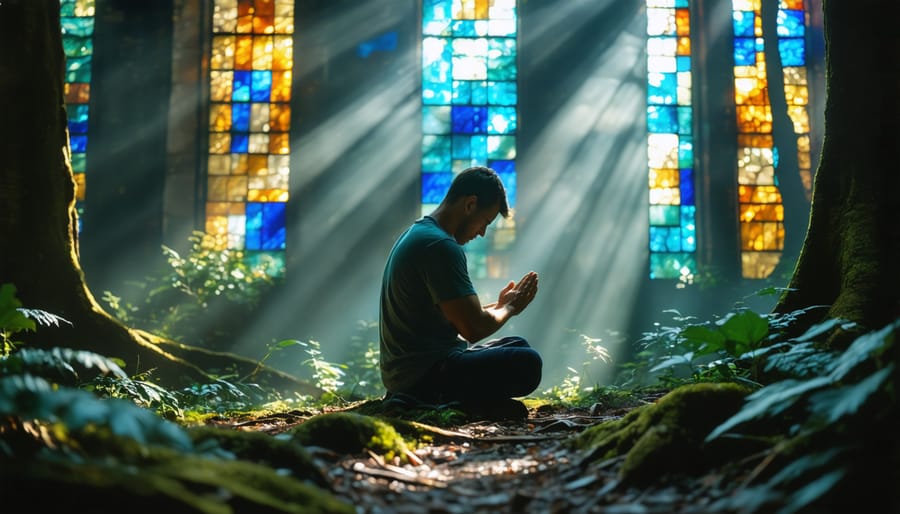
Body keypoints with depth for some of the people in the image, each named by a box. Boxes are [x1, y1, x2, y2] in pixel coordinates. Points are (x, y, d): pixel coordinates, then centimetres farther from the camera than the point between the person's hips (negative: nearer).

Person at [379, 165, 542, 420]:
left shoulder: (417, 233, 16)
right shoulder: (441, 246, -18)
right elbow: (473, 328, -19)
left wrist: (498, 305, 16)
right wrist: (509, 308, 0)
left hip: (407, 368, 11)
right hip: (424, 373, -11)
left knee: (517, 346, 22)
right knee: (527, 364, -23)